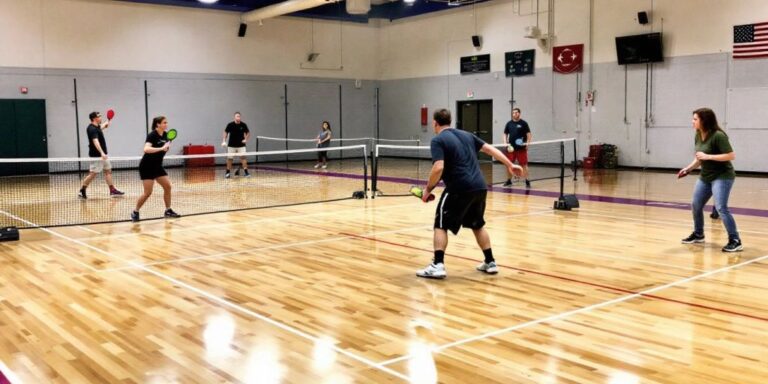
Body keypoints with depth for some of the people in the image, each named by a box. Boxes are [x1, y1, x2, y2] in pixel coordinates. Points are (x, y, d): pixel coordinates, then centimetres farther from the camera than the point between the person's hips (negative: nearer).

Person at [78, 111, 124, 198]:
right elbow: (95, 141, -35)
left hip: (102, 154, 10)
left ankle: (112, 190, 11)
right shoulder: (92, 129, -21)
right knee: (93, 174, -6)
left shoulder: (96, 127, 9)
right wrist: (101, 152, -46)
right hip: (96, 155, -10)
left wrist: (105, 124, 54)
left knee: (108, 171, 9)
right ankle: (82, 191, 6)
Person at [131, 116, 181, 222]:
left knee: (168, 186, 2)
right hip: (147, 166, -8)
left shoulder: (165, 135, 4)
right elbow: (146, 149, -36)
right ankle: (135, 212, 7)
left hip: (157, 166, 8)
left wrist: (167, 147, -1)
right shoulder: (152, 135, -19)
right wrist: (161, 148, -42)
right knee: (148, 192, -9)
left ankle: (168, 211, 13)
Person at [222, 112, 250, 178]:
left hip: (241, 145, 0)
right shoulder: (230, 125, -9)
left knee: (243, 157, -11)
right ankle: (228, 172, 18)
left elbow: (248, 133, 6)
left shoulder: (243, 125, -6)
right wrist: (224, 141, -11)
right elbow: (225, 133, 1)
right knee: (229, 158, 5)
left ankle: (245, 172, -8)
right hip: (231, 145, 0)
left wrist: (246, 139, -11)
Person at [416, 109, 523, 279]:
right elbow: (490, 148, 19)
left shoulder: (438, 140, -5)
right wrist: (509, 165, 27)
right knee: (478, 225, 22)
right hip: (480, 187, 7)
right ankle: (490, 263, 26)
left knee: (441, 225, 5)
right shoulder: (466, 135, 15)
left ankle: (437, 266, -2)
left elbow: (438, 168, -18)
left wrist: (428, 189, -6)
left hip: (459, 189, -7)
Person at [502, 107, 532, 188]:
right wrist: (506, 143, -1)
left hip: (521, 148, -4)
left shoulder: (523, 123, -1)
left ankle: (527, 181, -1)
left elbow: (529, 134, -2)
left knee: (524, 165, -5)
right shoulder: (509, 124, 9)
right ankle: (509, 181, 19)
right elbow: (505, 134, 15)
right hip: (511, 148, 4)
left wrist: (527, 142, -17)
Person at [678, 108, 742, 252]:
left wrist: (708, 156, -28)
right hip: (705, 177, 9)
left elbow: (731, 155, -24)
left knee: (721, 208, -19)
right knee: (696, 205, 14)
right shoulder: (698, 136, 4)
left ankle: (735, 241, -13)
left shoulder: (718, 136, -21)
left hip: (722, 176, -9)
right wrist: (689, 168, 2)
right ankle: (698, 234, 34)